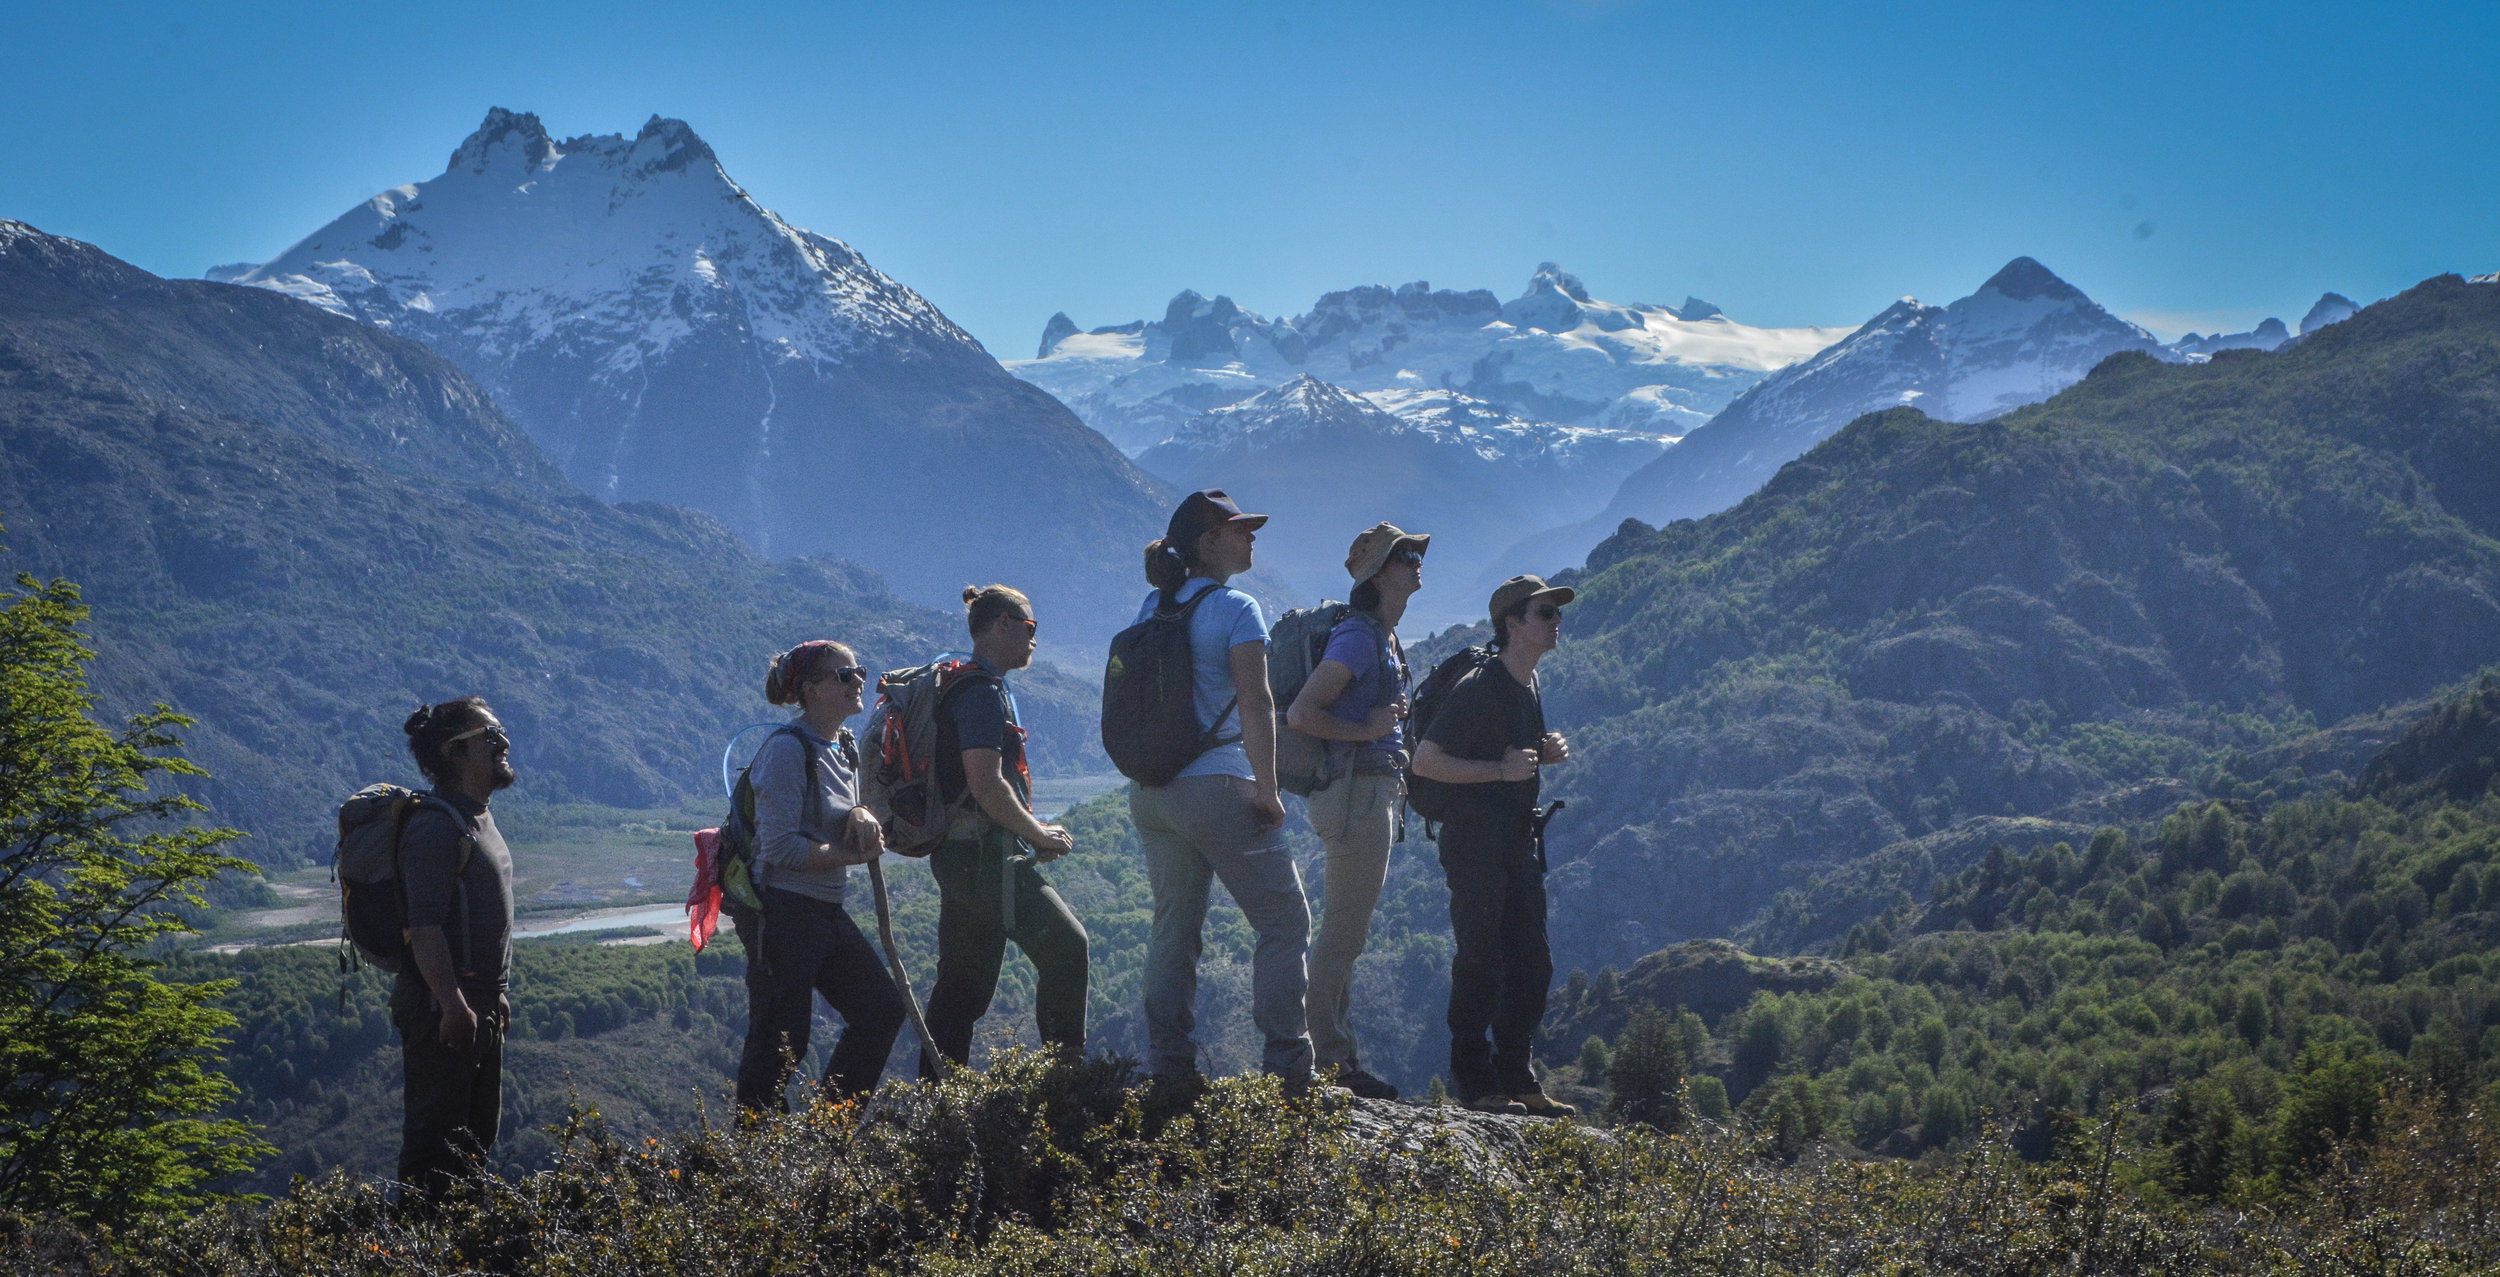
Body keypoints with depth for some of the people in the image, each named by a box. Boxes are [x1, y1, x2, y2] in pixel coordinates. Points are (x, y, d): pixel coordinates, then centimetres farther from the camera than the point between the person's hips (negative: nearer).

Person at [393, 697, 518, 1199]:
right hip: (442, 1007, -10)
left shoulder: (480, 818, 15)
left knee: (478, 1135, 15)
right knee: (435, 1139, -7)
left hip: (481, 1004, 10)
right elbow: (425, 928, -24)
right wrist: (454, 1006, -28)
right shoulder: (436, 824, -17)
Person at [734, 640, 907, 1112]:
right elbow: (781, 847, -20)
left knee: (883, 1010, 9)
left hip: (827, 913, 9)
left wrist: (861, 816, 0)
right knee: (779, 1043, -5)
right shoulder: (787, 749, -16)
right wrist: (852, 855, -16)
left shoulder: (843, 747, 12)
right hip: (782, 912, -9)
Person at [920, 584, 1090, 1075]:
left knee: (965, 980, 11)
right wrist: (1041, 836, -10)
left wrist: (1035, 833, 15)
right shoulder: (982, 693, -13)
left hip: (960, 855, 11)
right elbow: (986, 784, -22)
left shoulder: (967, 688, 20)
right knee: (1065, 945, -10)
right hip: (984, 854, -10)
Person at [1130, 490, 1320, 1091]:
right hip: (1217, 788, -7)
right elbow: (1256, 705, -17)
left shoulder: (1151, 609, 12)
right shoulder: (1235, 608, -9)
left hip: (1150, 794, 7)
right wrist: (1268, 792, -14)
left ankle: (1167, 1064, 13)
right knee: (1285, 923, 2)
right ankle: (1286, 1066, -3)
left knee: (1173, 928, 15)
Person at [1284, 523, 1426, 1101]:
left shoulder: (1386, 638, 16)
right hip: (1355, 789, -11)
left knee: (1346, 930, 14)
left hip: (1375, 789, 11)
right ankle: (1326, 1060, -3)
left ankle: (1340, 1060, 20)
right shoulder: (1358, 637, -15)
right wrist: (1366, 731, -16)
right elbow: (1301, 714, -23)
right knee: (1343, 933, -7)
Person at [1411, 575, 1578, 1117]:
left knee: (1531, 967, 9)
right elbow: (1426, 761, -18)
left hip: (1519, 843, 9)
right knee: (1482, 964, -6)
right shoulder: (1479, 686, -15)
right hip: (1475, 843, -9)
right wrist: (1502, 770, -22)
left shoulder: (1528, 685, 14)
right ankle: (1476, 1085, 0)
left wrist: (1544, 754, 7)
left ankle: (1517, 1082, 17)